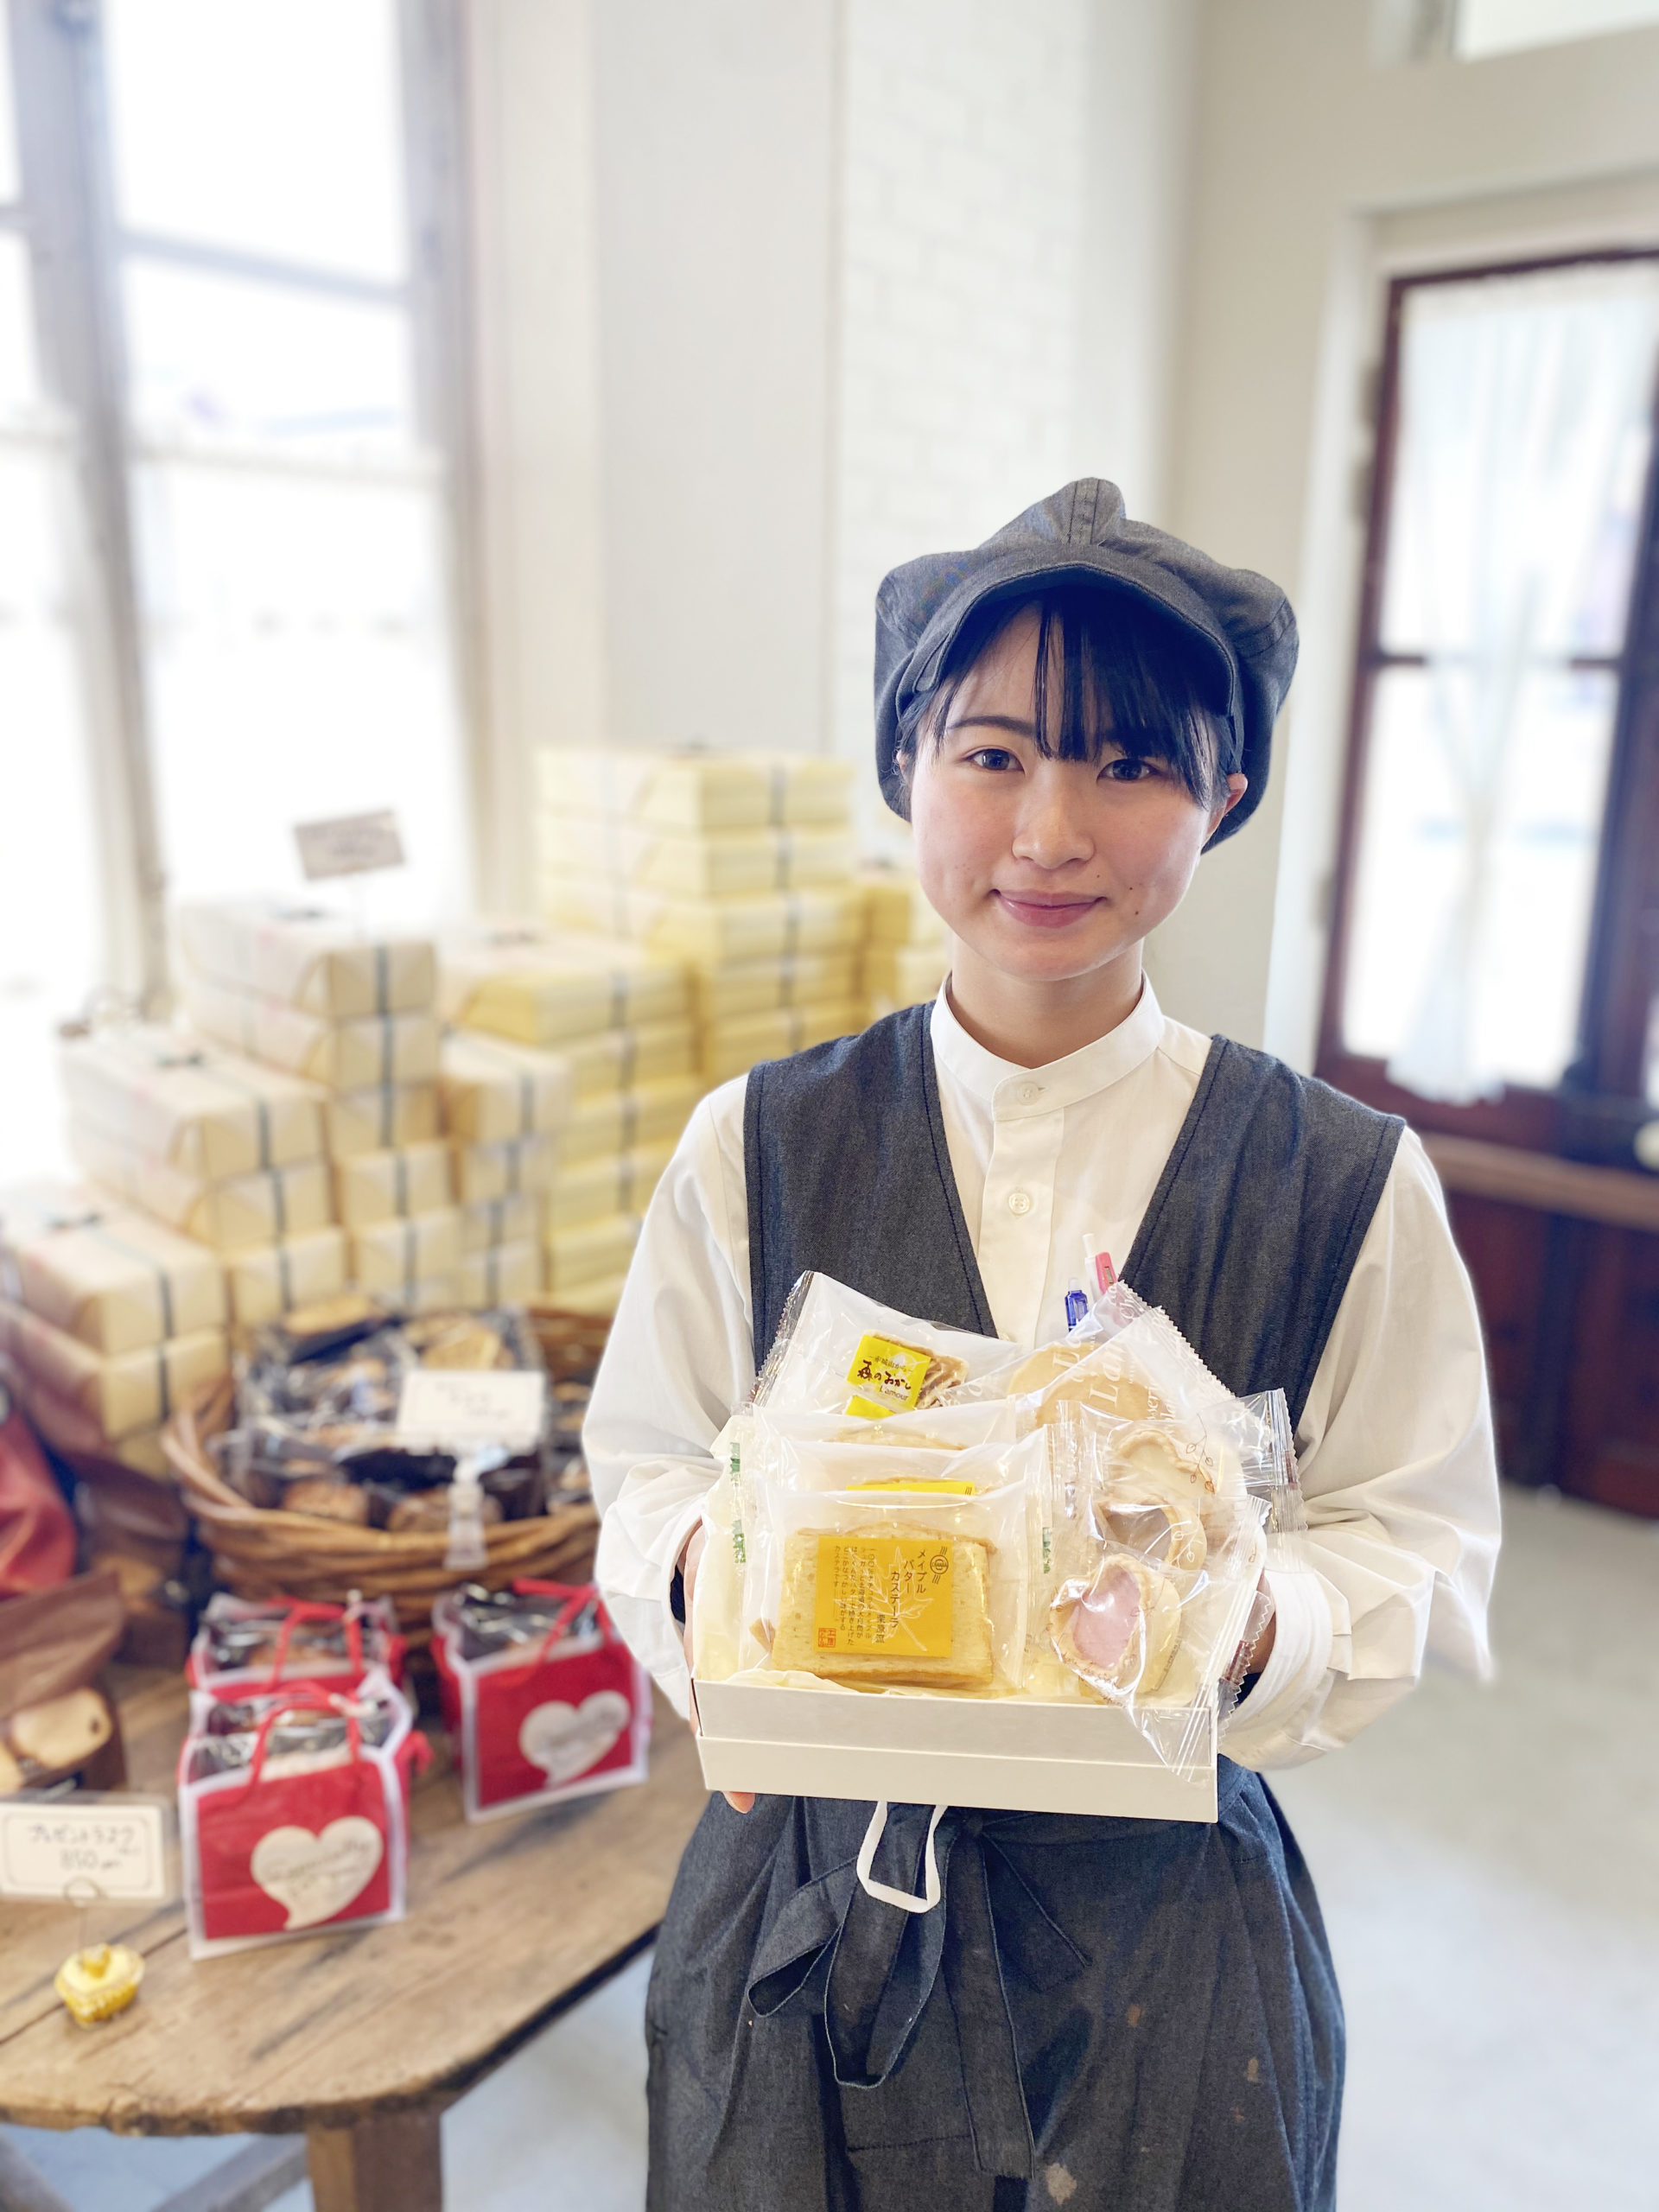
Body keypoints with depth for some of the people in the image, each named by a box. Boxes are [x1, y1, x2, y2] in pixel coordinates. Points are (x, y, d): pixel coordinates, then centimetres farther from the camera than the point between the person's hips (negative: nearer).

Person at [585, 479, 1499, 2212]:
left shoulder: (1346, 1188, -13)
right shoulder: (758, 1146, -9)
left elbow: (1422, 1544, -5)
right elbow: (646, 1470, 0)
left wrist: (1258, 1631, -25)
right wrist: (709, 1566, -22)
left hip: (1163, 1924, 0)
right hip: (812, 1893, 1)